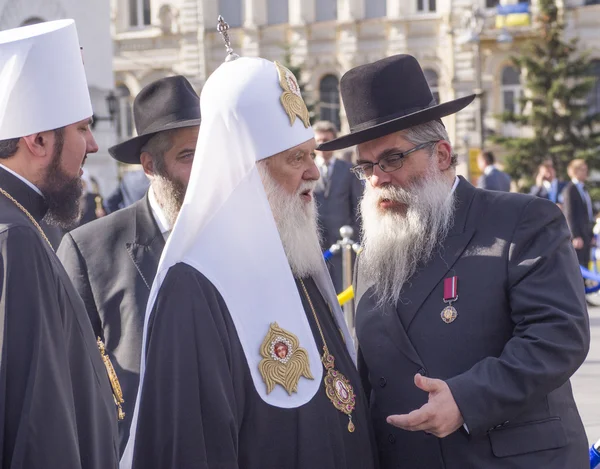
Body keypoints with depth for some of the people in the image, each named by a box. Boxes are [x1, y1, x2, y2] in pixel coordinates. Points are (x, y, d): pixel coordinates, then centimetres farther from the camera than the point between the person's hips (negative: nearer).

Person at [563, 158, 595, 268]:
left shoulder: (583, 189, 17)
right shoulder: (570, 189, -10)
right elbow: (569, 215, -15)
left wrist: (591, 234, 16)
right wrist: (576, 237, -19)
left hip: (586, 234, 9)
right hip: (577, 235, -8)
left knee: (584, 267, 8)